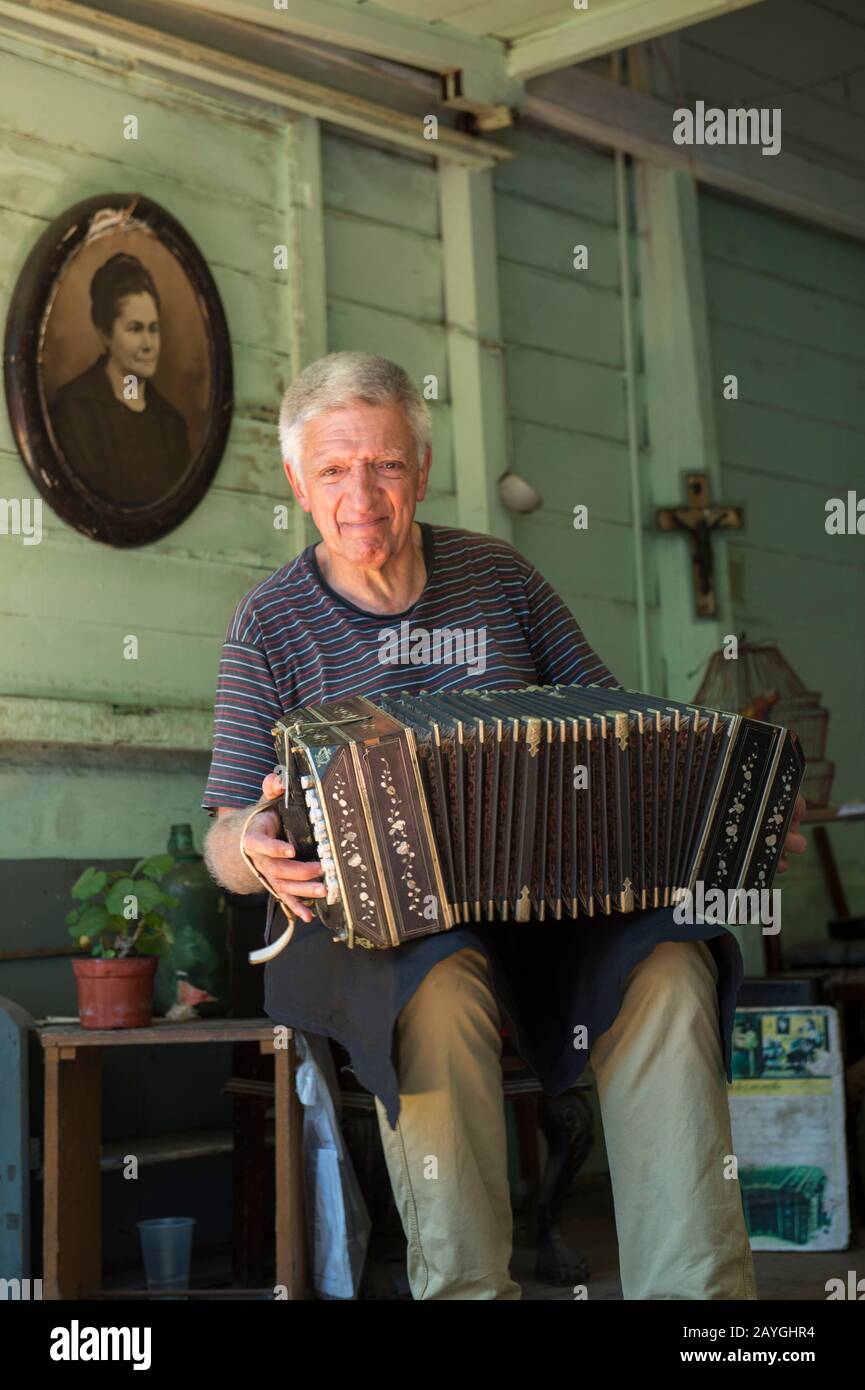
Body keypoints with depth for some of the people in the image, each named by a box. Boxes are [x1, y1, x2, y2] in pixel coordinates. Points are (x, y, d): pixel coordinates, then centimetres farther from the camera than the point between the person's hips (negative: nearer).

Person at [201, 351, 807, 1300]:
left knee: (669, 967, -27)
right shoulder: (270, 625, 4)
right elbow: (226, 844, 2)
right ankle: (466, 1288, -25)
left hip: (539, 900, 3)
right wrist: (258, 848, -23)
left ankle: (697, 1286, -25)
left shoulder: (500, 577, 11)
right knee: (442, 987, -37)